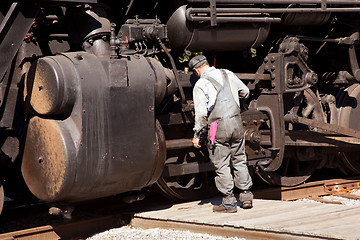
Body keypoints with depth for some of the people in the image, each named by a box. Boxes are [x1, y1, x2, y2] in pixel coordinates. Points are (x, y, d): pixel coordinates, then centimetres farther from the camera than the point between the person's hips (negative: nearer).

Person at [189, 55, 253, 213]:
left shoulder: (200, 85, -5)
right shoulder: (227, 74, 10)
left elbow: (201, 113, -11)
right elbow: (245, 93, 22)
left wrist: (197, 135, -2)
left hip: (218, 126, -5)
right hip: (236, 122, 5)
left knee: (222, 166, 3)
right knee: (239, 160, 16)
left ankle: (229, 202, 6)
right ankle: (246, 196, 19)